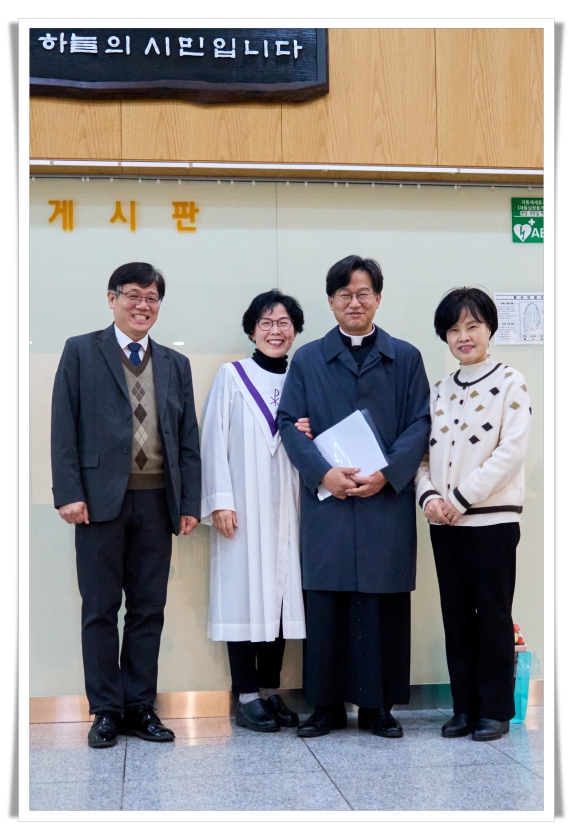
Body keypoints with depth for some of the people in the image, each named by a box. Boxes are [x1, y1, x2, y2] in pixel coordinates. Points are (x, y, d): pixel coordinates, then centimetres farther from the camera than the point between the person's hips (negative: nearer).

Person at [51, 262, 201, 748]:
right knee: (101, 611, 4)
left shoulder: (175, 364, 15)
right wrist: (69, 493, -11)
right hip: (102, 499, -3)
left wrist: (190, 503, 5)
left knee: (148, 611, 7)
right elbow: (64, 429, -2)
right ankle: (106, 710, 13)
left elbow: (188, 439, 12)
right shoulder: (81, 352, 5)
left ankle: (140, 707, 16)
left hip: (157, 502, 3)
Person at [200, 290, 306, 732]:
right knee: (244, 594, -3)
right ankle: (247, 696, 4)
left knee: (280, 593, 5)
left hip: (286, 506, 4)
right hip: (242, 506, -4)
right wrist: (220, 501, -11)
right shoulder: (231, 377, 1)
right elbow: (214, 441, -4)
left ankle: (271, 691, 14)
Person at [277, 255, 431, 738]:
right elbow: (290, 423, 3)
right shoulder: (307, 360, 11)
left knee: (383, 606, 3)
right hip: (326, 500, 0)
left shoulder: (405, 358, 10)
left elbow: (420, 423, 3)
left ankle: (378, 705, 13)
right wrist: (323, 473, -12)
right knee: (326, 606, 3)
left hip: (387, 500, 0)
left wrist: (387, 473, -12)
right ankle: (327, 704, 13)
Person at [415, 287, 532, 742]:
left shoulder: (510, 383, -4)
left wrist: (461, 499, -16)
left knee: (493, 615, 2)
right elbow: (424, 451, 11)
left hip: (492, 518, -5)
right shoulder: (440, 390, 13)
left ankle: (496, 709, 13)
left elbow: (511, 452, -13)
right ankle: (465, 707, 20)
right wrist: (428, 495, -8)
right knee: (457, 616, 10)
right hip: (445, 523, 5)